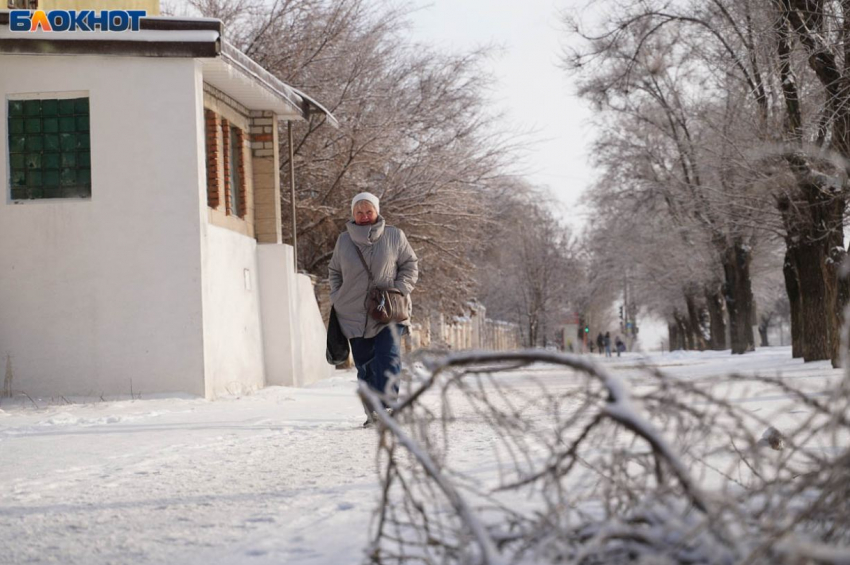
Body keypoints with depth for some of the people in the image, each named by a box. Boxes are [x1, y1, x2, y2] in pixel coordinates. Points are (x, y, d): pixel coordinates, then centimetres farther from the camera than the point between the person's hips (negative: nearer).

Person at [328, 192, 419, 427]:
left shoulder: (394, 236, 1)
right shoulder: (344, 240, 8)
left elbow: (410, 265, 8)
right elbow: (334, 271, 20)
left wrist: (400, 290, -6)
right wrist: (337, 298, 8)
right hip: (354, 314, 3)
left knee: (387, 358, -17)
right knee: (364, 364, 4)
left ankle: (388, 404, -17)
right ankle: (373, 413, 11)